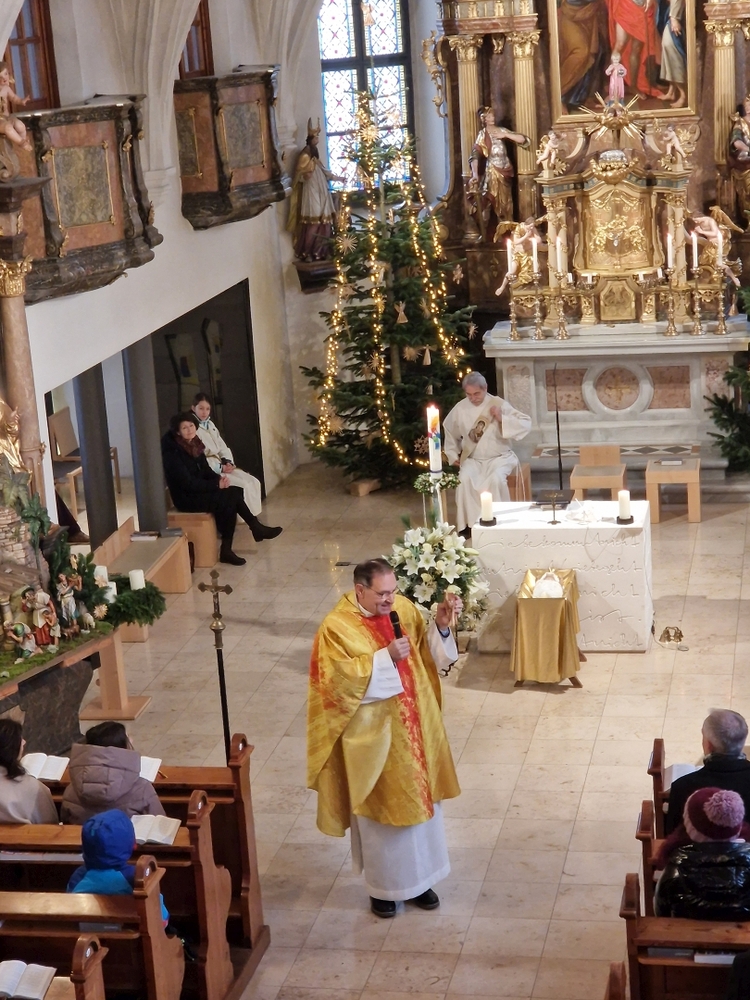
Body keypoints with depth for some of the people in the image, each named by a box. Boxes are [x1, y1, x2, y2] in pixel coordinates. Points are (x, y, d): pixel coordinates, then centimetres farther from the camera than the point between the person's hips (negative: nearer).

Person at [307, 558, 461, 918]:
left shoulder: (403, 609, -1)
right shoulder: (337, 628, -18)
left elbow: (428, 651, 7)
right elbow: (340, 681, -23)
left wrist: (440, 625, -12)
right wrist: (385, 657, -28)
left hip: (413, 727, 6)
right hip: (371, 736, -5)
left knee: (419, 800, 16)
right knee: (380, 810, 9)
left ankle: (418, 878, 34)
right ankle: (382, 886, 28)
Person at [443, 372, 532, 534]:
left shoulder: (499, 404, -9)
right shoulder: (460, 408, -1)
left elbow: (526, 424, -12)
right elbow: (449, 430, 20)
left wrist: (502, 418, -23)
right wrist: (453, 455, 17)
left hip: (499, 457, -2)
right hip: (472, 459, 2)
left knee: (496, 479, -34)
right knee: (465, 480, -29)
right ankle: (469, 523, -17)